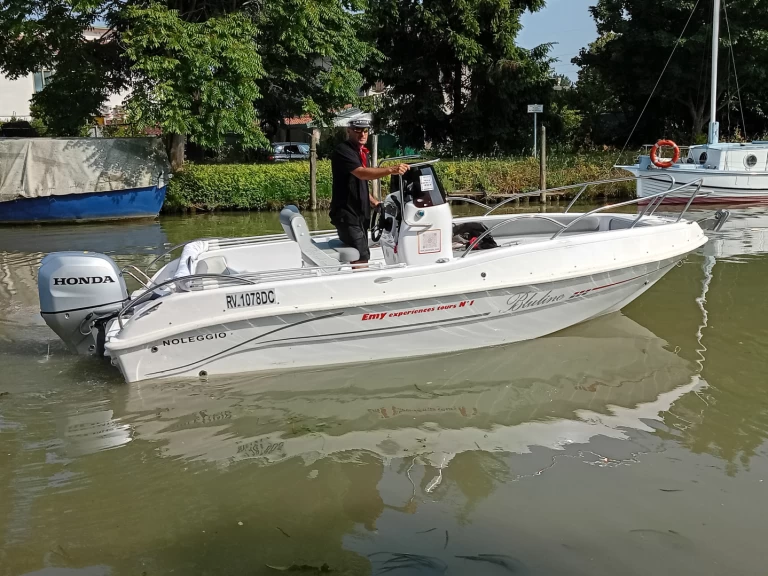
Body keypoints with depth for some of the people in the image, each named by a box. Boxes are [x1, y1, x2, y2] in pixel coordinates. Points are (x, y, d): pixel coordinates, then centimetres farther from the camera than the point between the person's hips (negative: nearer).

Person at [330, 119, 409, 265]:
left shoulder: (362, 153, 17)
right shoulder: (343, 151, -13)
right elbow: (361, 173, -30)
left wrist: (376, 203, 17)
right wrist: (391, 170, -40)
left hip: (361, 214, 10)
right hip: (347, 214, -10)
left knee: (361, 255, 11)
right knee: (361, 258, -17)